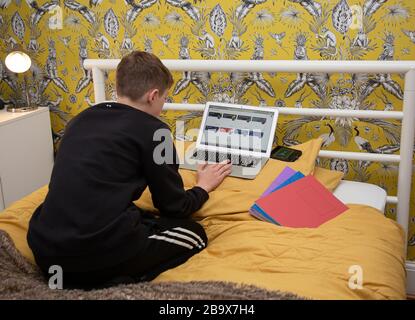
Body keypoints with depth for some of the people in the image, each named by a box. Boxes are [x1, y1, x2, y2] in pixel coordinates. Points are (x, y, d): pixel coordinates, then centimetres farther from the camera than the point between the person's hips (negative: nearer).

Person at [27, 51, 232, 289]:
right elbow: (175, 208, 6)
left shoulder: (81, 119, 14)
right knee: (193, 233, 15)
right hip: (98, 253, -7)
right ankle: (116, 282, -6)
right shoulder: (152, 130, -3)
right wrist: (204, 187, 26)